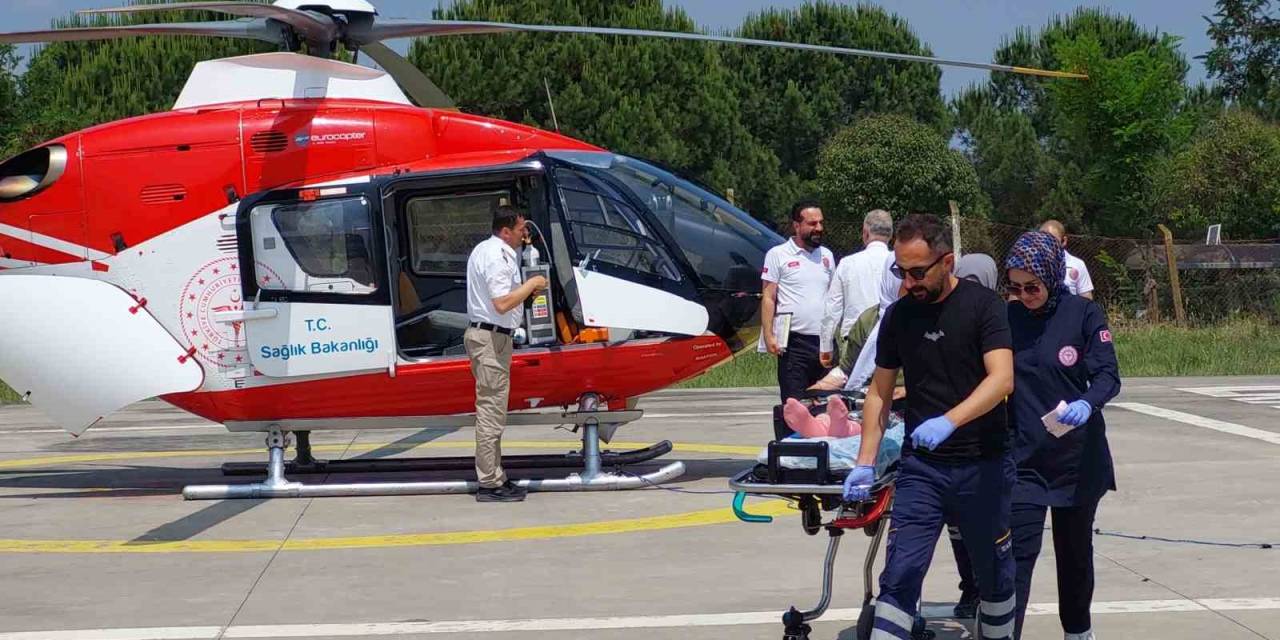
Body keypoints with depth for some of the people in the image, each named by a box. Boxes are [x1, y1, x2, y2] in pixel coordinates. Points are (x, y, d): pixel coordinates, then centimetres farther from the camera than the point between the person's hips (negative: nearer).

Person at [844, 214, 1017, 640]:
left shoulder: (982, 305, -7)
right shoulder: (898, 315, 5)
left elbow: (1002, 378, -19)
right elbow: (880, 391, 10)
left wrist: (949, 420, -34)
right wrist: (865, 463, 2)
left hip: (984, 465, -2)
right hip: (921, 466, 2)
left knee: (994, 574, 11)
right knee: (900, 575, -6)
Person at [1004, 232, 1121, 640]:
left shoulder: (1083, 314, -6)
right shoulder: (1007, 319, 0)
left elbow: (1108, 375, -11)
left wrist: (1086, 404, -32)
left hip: (1077, 456, 0)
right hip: (1024, 457, 0)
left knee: (1075, 550, 15)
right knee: (1019, 551, -9)